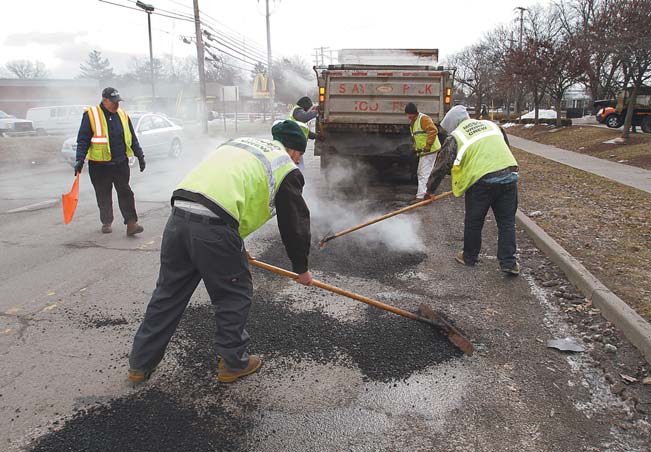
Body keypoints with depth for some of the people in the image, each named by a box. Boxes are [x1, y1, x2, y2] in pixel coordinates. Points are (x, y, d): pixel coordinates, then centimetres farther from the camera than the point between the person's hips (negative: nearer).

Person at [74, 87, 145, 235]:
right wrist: (80, 160, -11)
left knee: (125, 193, -2)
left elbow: (132, 138, 17)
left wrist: (140, 155, 14)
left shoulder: (123, 115, 9)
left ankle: (131, 223, -3)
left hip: (121, 163, 3)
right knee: (103, 196, 8)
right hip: (99, 165, -2)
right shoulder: (91, 115, -4)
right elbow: (83, 140, -4)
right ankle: (106, 222, 23)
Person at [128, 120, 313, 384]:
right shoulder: (286, 168, 10)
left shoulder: (238, 144, 30)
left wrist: (237, 247, 40)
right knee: (235, 295, 14)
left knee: (168, 292, 20)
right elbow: (296, 223, 13)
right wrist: (301, 268, 29)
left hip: (178, 216, 7)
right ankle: (233, 363, 29)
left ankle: (140, 364, 33)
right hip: (214, 228, -7)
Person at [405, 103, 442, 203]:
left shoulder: (423, 119, -16)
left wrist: (427, 146, -25)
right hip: (422, 151, 11)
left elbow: (433, 131, -26)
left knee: (424, 174, -11)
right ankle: (422, 192, 30)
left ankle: (420, 196, -11)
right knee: (421, 173, 18)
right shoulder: (413, 122, 16)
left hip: (429, 151, -11)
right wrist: (415, 147, 13)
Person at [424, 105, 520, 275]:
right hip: (509, 175, 5)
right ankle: (508, 262, 13)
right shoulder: (491, 125, 20)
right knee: (507, 221, 12)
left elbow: (441, 166, 5)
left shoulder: (455, 137, 5)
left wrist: (430, 190, 14)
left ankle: (470, 257, 29)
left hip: (482, 181, -5)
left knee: (473, 222, 13)